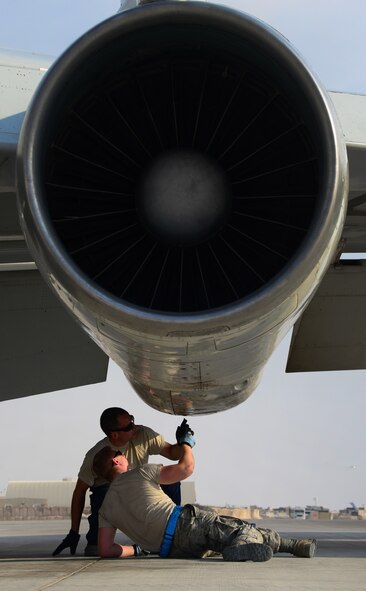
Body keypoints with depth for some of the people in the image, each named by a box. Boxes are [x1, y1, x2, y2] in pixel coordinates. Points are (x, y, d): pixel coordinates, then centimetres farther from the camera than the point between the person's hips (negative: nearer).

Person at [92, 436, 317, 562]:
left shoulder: (106, 509, 18)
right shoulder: (140, 474, 6)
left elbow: (106, 550, 8)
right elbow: (187, 468, 7)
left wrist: (136, 549, 25)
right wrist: (186, 444, 26)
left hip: (171, 549, 5)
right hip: (184, 522, -5)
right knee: (244, 531, -3)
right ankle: (296, 545, -26)